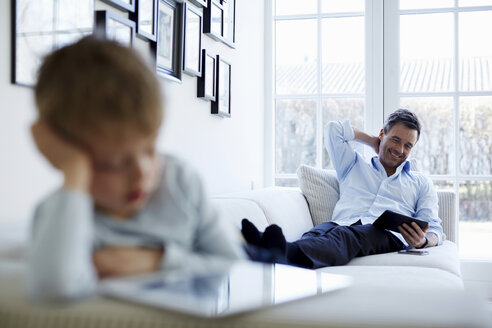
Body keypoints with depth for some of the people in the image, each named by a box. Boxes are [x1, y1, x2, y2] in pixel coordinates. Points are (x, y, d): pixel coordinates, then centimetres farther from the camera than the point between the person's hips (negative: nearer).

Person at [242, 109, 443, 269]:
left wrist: (423, 241, -9)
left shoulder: (421, 183, 32)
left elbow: (434, 229, 18)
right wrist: (373, 142, 38)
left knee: (346, 235, -41)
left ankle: (289, 254, -73)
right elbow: (333, 129, 28)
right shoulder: (354, 166, 34)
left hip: (386, 234, -2)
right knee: (317, 232, -38)